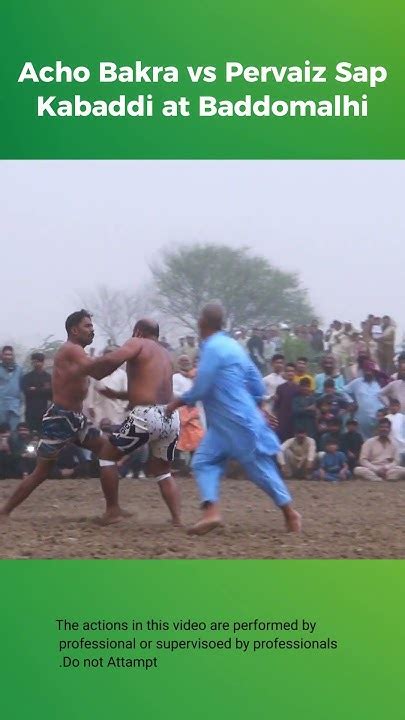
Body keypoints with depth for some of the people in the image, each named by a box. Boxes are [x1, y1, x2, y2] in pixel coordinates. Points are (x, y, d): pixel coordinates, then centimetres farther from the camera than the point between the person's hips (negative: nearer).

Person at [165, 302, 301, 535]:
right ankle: (211, 513, -15)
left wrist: (178, 402, -3)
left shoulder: (212, 348, -18)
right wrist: (256, 408, 27)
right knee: (204, 461, -1)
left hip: (240, 423, -10)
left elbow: (201, 389, -19)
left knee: (260, 468, 1)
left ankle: (290, 513, 15)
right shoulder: (232, 345, 11)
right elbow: (257, 382, 15)